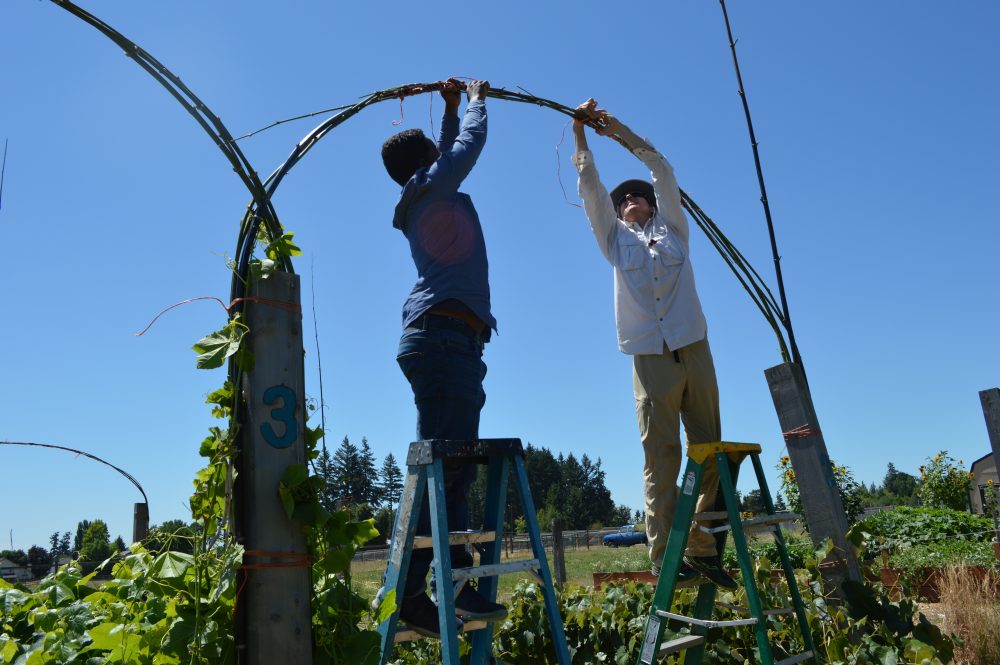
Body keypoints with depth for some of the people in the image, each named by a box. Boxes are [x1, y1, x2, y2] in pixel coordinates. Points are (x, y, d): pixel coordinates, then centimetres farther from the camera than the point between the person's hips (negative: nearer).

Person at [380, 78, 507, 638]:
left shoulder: (429, 200, 25)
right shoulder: (429, 188, 4)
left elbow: (452, 153, 41)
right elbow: (469, 144, 11)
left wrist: (451, 110, 45)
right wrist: (476, 101, 29)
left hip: (444, 338, 10)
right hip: (446, 334, -10)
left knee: (455, 465, 5)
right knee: (440, 463, -15)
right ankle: (409, 593, -15)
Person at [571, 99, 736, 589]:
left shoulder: (672, 227, 19)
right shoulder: (616, 239, 18)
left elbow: (663, 172, 12)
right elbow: (591, 189, 11)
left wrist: (619, 130, 9)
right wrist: (580, 136, 6)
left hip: (694, 350, 2)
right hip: (651, 358, -1)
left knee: (710, 451, 1)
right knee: (661, 458, -5)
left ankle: (703, 549, 8)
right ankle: (665, 556, -4)